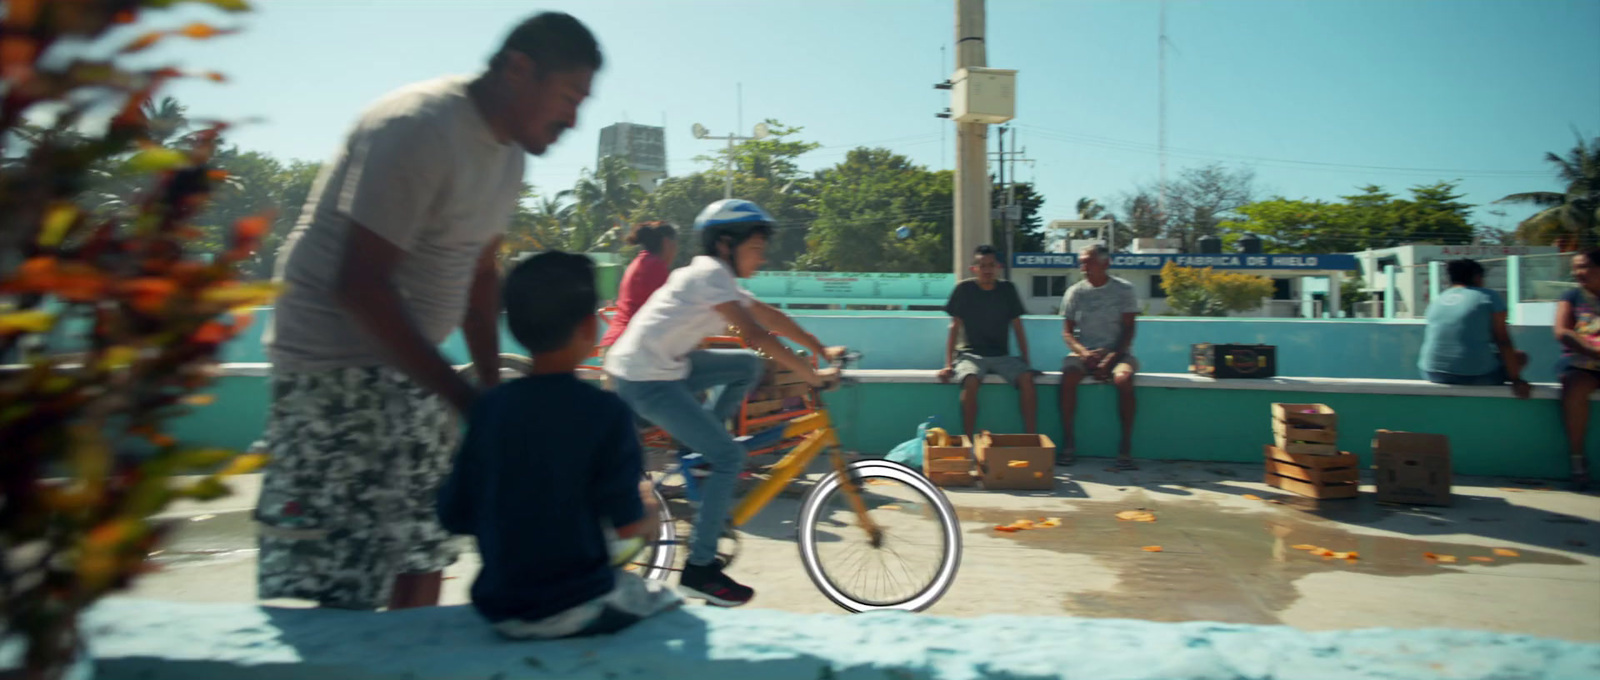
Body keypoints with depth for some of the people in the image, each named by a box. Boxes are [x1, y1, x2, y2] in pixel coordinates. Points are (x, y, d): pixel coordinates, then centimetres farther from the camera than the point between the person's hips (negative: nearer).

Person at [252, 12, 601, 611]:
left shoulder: (509, 153, 6)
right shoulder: (418, 128, -21)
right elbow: (360, 287, -25)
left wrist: (493, 385, 7)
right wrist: (465, 400, -25)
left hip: (413, 368, 9)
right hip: (337, 372, -9)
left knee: (422, 554, 14)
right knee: (341, 592, -7)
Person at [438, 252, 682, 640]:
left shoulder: (489, 407, -5)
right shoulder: (605, 411, -16)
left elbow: (455, 518, 0)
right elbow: (627, 524, -16)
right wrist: (647, 523, 6)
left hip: (498, 611, 5)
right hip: (579, 612, -5)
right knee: (669, 605, 22)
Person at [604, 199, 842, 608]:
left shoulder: (718, 276, 14)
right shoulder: (710, 273, -16)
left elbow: (771, 317, 16)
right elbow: (755, 334, -24)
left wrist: (822, 351, 14)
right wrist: (811, 375, -22)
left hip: (667, 366, 10)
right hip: (644, 380, -9)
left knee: (749, 366, 8)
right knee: (730, 457, -10)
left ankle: (701, 449, 12)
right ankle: (699, 569, -2)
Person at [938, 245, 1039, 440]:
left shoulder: (1007, 289, 6)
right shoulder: (964, 289, -1)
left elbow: (1018, 328, 10)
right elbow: (954, 328, 0)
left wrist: (1026, 362, 3)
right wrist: (948, 364, -6)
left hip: (1002, 356, 2)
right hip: (970, 354, -2)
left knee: (1027, 378, -26)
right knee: (970, 381, -35)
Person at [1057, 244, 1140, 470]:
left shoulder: (1124, 290, 3)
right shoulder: (1075, 292, 8)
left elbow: (1128, 330, -2)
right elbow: (1067, 332, 5)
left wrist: (1111, 358, -17)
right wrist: (1084, 353, -15)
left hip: (1116, 352, -1)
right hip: (1084, 352, 1)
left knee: (1124, 378, -35)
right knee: (1068, 375, -32)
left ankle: (1126, 448, -27)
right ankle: (1068, 444, -25)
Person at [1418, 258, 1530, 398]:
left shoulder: (1437, 301, 12)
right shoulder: (1489, 297, -1)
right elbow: (1503, 342, -5)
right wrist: (1516, 379, -1)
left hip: (1434, 375, 5)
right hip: (1477, 376, -5)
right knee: (1520, 357, 21)